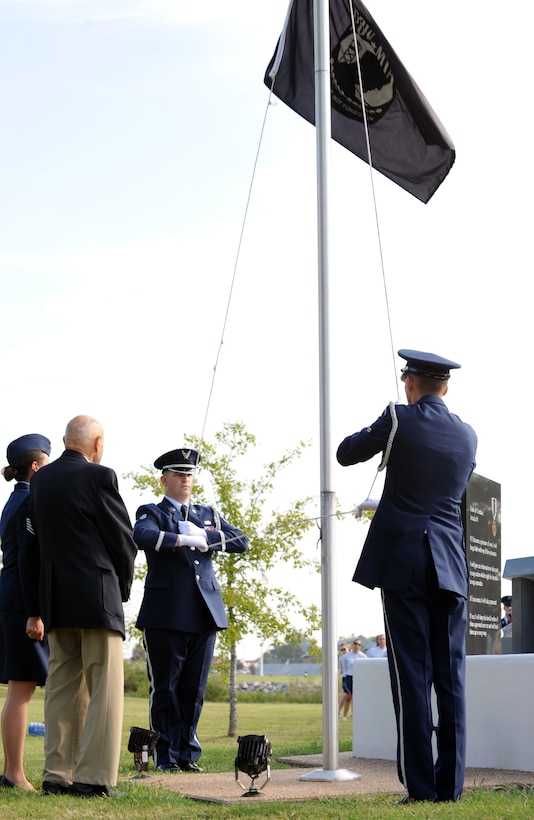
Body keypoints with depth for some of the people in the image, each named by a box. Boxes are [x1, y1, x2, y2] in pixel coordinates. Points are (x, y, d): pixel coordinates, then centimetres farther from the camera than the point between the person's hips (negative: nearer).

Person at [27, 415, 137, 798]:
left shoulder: (40, 479, 9)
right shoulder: (100, 476, -10)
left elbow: (40, 538, 14)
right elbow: (123, 539, -6)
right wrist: (123, 587, 9)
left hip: (56, 597, 7)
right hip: (98, 596, -6)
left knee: (62, 686, 12)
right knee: (104, 687, -1)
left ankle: (58, 774, 13)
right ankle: (93, 777, -3)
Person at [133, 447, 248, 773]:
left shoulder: (209, 514, 20)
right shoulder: (151, 512, 6)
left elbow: (241, 541, 6)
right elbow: (143, 536, -18)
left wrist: (204, 535, -6)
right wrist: (186, 539, -23)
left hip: (205, 612, 4)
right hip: (166, 614, -4)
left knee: (195, 689, 7)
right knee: (165, 688, 0)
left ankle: (188, 754, 15)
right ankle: (167, 757, 8)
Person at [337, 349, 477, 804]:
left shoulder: (399, 418, -4)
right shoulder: (468, 435, 10)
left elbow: (346, 454, 8)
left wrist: (375, 432, 26)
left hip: (402, 561, -4)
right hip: (450, 565, 4)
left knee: (412, 674, -2)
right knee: (451, 675, 6)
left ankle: (420, 786, -1)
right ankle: (450, 784, 7)